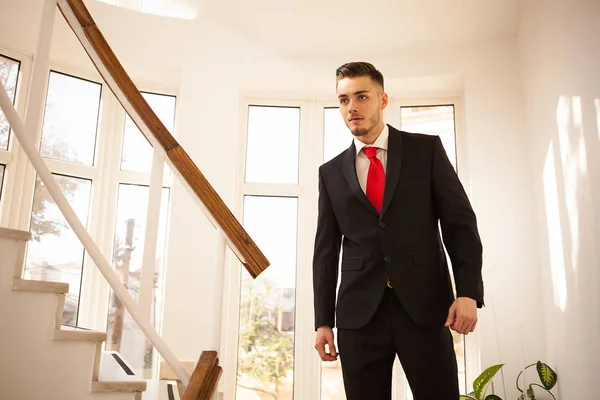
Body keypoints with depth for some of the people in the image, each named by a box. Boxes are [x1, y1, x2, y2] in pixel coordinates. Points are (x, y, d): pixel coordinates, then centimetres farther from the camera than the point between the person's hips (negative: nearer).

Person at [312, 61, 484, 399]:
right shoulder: (331, 172, 11)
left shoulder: (427, 149, 5)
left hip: (425, 304, -1)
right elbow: (326, 248, 10)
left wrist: (468, 291, -10)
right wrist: (323, 320, 6)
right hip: (359, 311, 2)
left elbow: (460, 221, 1)